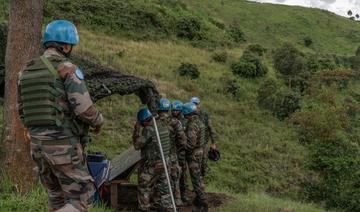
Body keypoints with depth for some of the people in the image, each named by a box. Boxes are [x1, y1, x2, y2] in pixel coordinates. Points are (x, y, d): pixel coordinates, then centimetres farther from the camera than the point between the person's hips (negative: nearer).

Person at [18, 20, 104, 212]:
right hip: (63, 145, -7)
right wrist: (98, 122, 3)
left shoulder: (27, 72, 10)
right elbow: (84, 109, -19)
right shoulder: (68, 68, -13)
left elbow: (23, 112, 16)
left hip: (37, 143, 7)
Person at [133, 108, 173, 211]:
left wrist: (136, 130, -8)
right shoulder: (163, 125, 2)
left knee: (144, 189, 6)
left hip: (151, 166, -7)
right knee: (164, 188, 16)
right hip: (164, 163, 7)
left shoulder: (148, 130, -20)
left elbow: (137, 145, -16)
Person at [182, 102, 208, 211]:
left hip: (193, 153, -10)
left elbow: (191, 143, -27)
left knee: (196, 178, -4)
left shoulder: (192, 124, -23)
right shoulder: (199, 121, 7)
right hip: (199, 151, 10)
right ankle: (199, 199, 30)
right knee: (198, 176, 18)